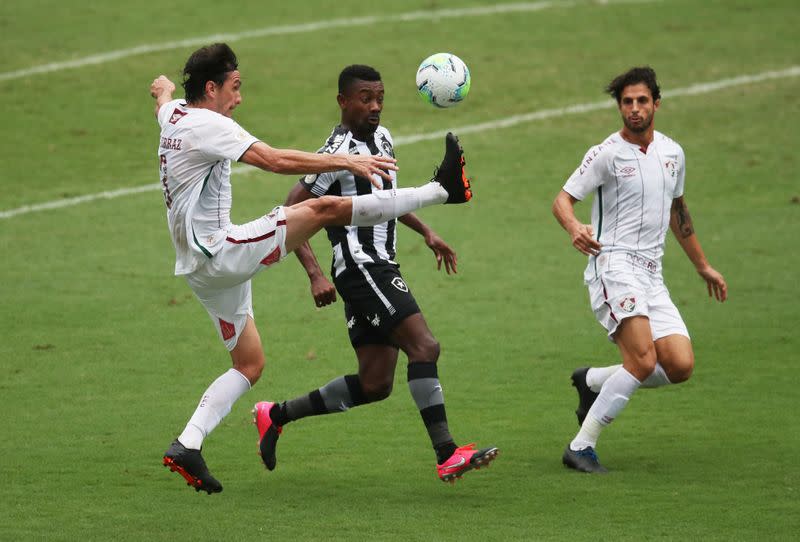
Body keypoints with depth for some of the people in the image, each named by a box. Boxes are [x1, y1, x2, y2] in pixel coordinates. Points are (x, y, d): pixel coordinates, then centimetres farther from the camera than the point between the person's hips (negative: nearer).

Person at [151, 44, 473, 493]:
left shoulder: (174, 116, 12)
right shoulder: (206, 124, -16)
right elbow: (275, 160, -26)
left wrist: (163, 88, 66)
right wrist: (347, 162, -26)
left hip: (203, 266, 10)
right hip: (218, 252, -10)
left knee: (249, 364, 15)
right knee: (325, 208, -17)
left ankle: (187, 445, 5)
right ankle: (442, 190, -17)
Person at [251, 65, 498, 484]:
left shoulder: (382, 138, 15)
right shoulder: (341, 152, -13)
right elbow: (291, 213, -13)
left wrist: (426, 232, 25)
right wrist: (315, 275, -19)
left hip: (380, 268, 10)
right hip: (361, 266, -10)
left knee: (374, 384, 7)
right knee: (424, 346, -20)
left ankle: (276, 415, 19)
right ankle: (447, 456, -24)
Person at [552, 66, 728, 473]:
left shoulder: (672, 153, 15)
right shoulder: (607, 153, -4)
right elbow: (562, 200, -7)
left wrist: (703, 267, 33)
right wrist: (574, 228, -30)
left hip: (651, 274, 7)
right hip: (614, 265, -6)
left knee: (680, 366, -8)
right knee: (643, 361, -24)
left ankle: (593, 380, 14)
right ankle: (581, 447, -17)